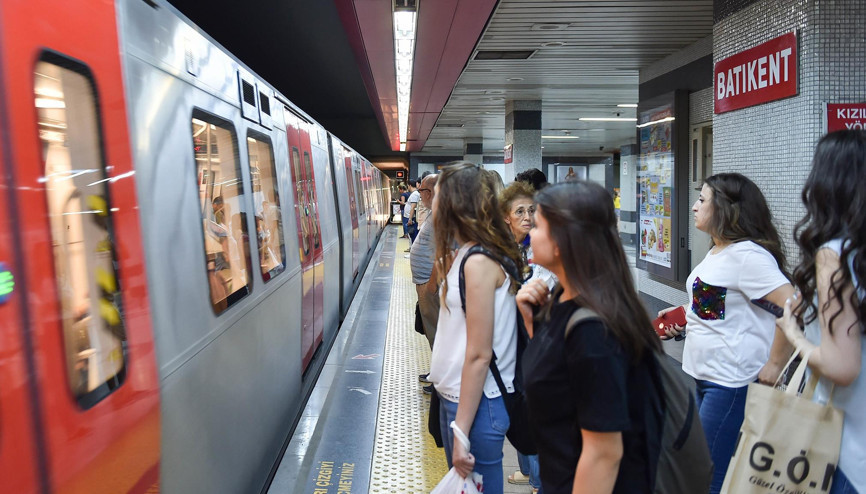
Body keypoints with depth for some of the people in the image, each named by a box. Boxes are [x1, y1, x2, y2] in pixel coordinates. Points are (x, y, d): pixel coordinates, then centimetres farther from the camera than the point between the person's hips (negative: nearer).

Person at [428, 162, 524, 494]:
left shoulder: (479, 263, -21)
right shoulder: (463, 255, 6)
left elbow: (479, 355, -21)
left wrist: (462, 432, -18)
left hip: (477, 403, -9)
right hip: (453, 395, 9)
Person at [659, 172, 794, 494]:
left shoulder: (747, 254, -18)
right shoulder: (716, 252, 12)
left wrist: (775, 363, -20)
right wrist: (682, 315, 9)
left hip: (730, 381, -10)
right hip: (701, 372, 10)